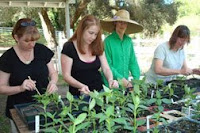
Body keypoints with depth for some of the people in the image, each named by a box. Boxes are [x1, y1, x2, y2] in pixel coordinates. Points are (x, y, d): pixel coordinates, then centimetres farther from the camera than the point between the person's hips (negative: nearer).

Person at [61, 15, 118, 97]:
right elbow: (66, 76, -9)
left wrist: (110, 80, -16)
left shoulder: (98, 47, 6)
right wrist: (81, 86, -26)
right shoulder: (69, 47, -8)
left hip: (99, 92, 3)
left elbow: (106, 68, 5)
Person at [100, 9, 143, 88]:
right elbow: (107, 65, -12)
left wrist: (136, 79, -4)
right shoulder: (108, 40, -11)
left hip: (126, 83, 5)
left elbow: (133, 62, 8)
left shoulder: (129, 40, 5)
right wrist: (121, 79, -18)